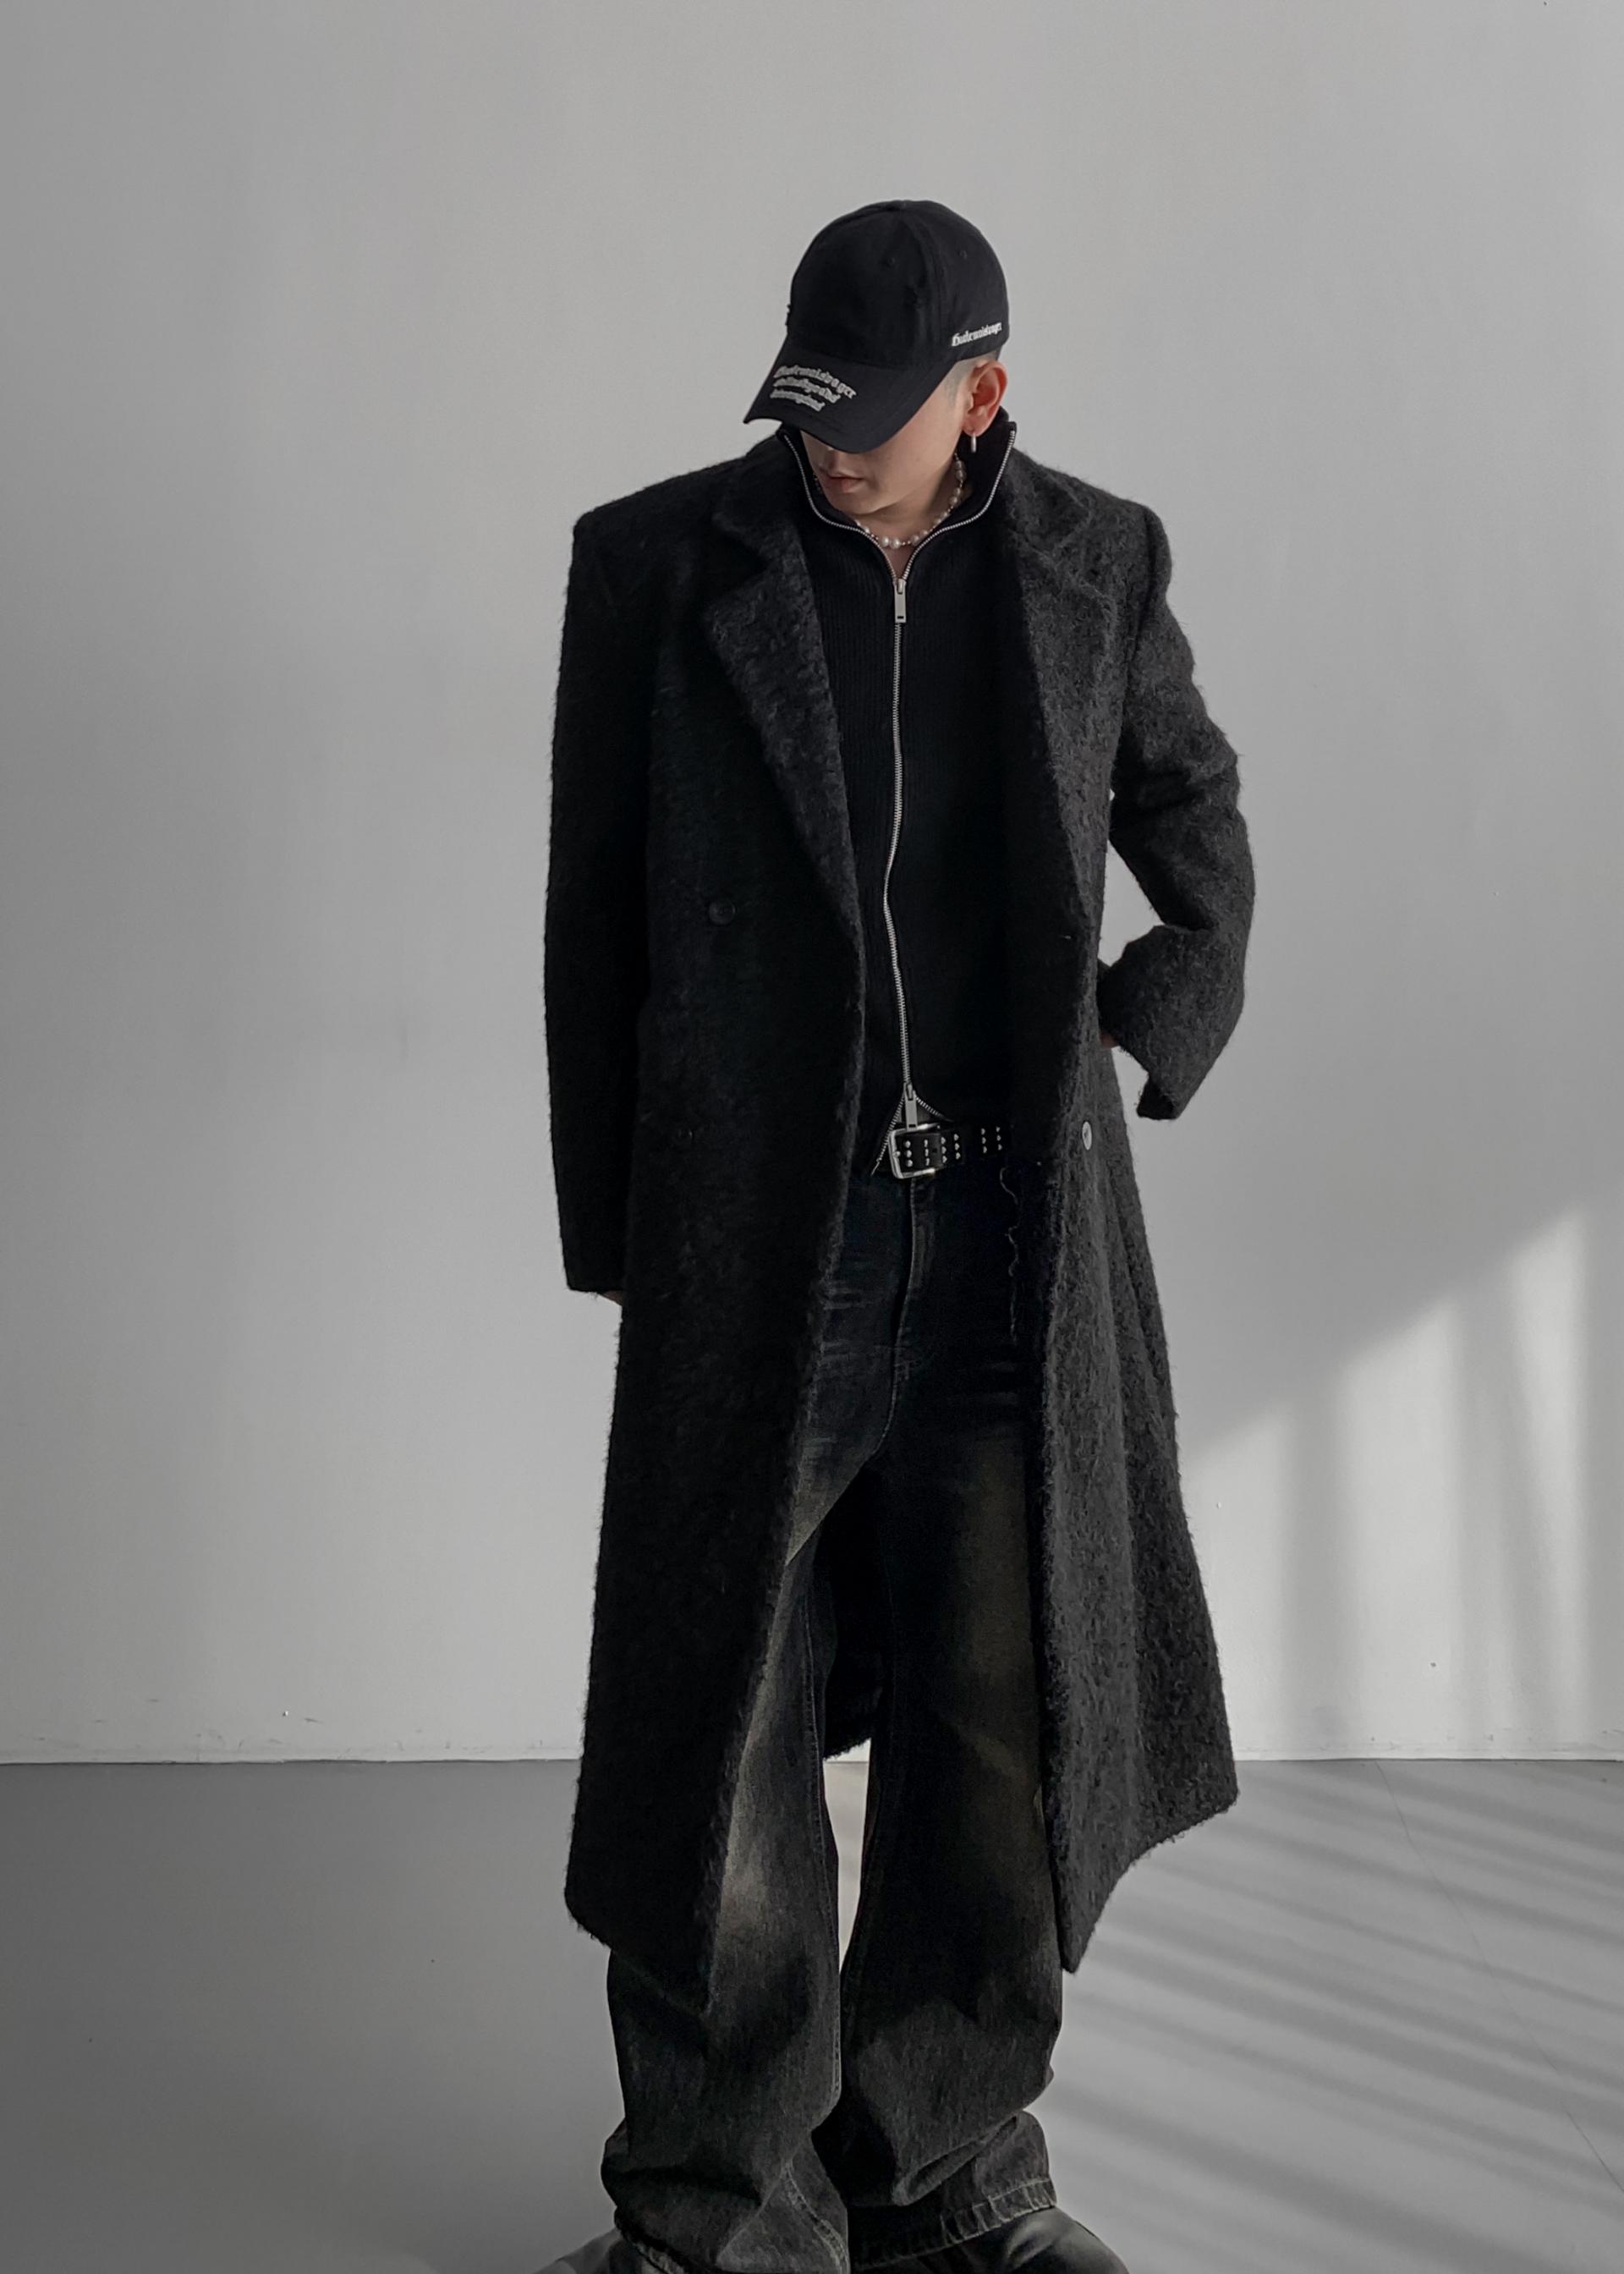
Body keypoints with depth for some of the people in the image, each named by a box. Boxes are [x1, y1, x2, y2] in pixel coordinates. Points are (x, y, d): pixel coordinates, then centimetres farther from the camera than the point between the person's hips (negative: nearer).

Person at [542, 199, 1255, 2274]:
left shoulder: (1093, 563, 4)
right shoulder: (657, 560, -1)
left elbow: (1196, 820, 21)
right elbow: (594, 919, 3)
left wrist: (1153, 1041, 6)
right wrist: (613, 1233, 4)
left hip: (1017, 1232, 2)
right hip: (759, 1223, -1)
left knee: (1006, 1706, 7)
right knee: (714, 1713, 1)